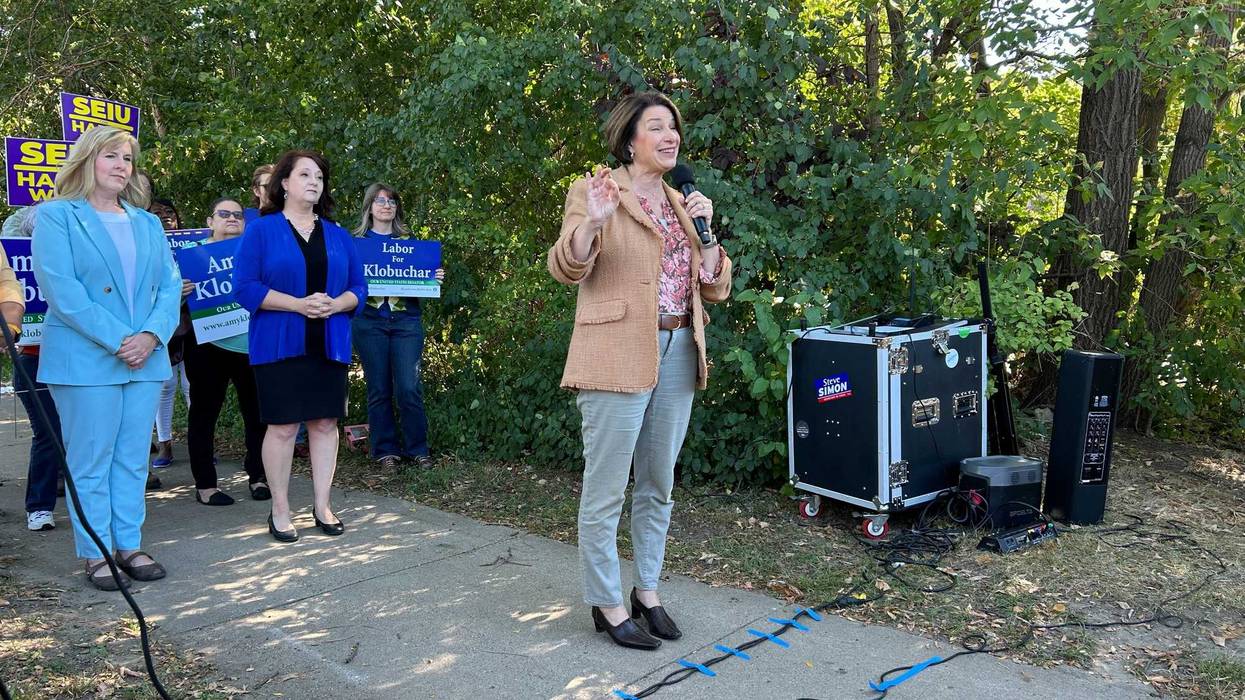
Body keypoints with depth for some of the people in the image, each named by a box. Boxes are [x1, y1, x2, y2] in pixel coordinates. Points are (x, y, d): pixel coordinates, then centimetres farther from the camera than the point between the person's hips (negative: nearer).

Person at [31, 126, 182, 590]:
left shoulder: (147, 223, 16)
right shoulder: (56, 216, 0)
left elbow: (170, 285, 7)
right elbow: (61, 289, -11)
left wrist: (151, 336, -11)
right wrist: (117, 341, -17)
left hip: (145, 359, 5)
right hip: (85, 360, -5)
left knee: (132, 460, 9)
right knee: (90, 461, 2)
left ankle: (129, 545, 18)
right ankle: (95, 554, 11)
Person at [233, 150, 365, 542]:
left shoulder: (338, 236, 13)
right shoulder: (261, 231, 0)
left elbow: (358, 287, 11)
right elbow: (245, 288, -8)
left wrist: (335, 305, -11)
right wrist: (298, 304, -18)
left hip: (329, 345, 4)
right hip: (279, 345, -4)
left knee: (325, 424, 6)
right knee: (282, 427, -1)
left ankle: (322, 506, 17)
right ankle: (280, 511, 12)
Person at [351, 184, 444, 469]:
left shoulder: (409, 240, 13)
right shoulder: (356, 241, 9)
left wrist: (436, 278, -4)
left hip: (406, 320, 1)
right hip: (369, 321, 0)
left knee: (409, 388, -6)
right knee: (378, 389, 3)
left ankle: (417, 449, 6)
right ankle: (385, 450, 13)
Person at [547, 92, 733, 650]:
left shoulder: (682, 202, 16)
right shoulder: (596, 191, -2)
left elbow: (715, 289, 13)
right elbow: (567, 269, -13)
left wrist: (705, 229, -2)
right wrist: (592, 221, -30)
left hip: (677, 354, 7)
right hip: (618, 356, -6)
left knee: (659, 484, 14)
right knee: (606, 488, -2)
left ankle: (647, 591, 27)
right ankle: (607, 605, 11)